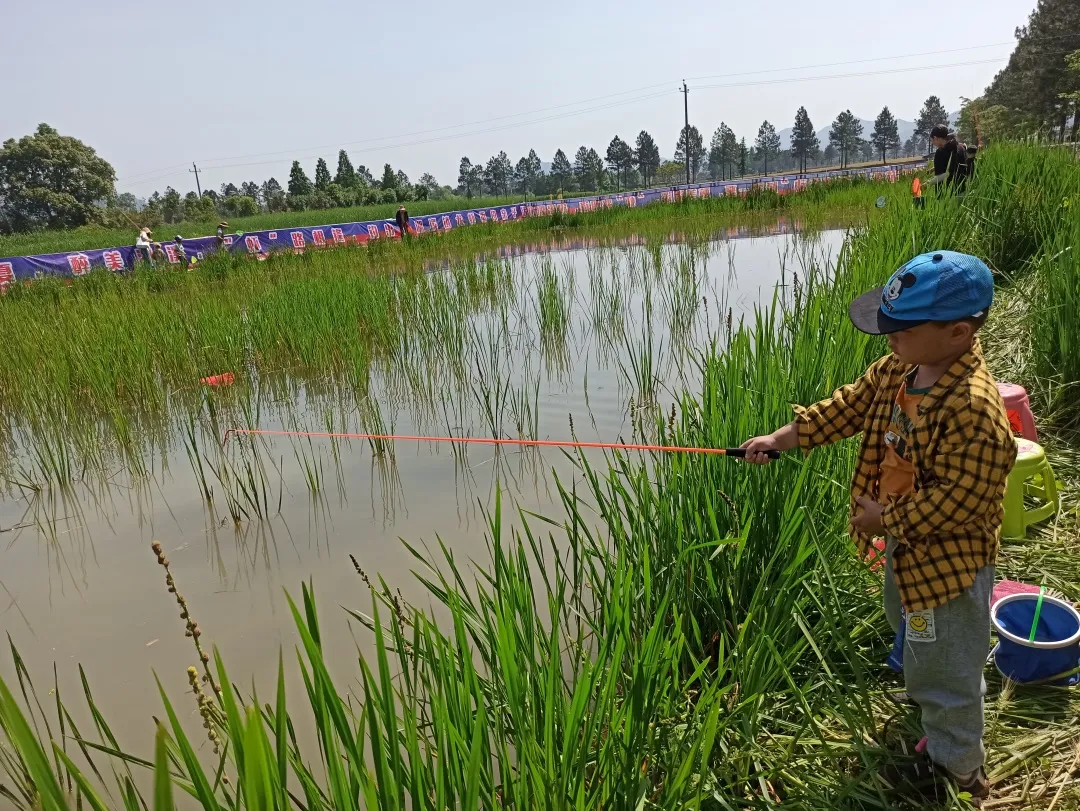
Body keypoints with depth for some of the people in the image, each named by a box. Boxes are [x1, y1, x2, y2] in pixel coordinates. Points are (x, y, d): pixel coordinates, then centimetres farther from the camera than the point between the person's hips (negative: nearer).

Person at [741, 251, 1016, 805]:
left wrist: (883, 518, -20)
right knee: (910, 629, 34)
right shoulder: (898, 368, -8)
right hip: (905, 539, 10)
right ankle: (927, 702, 63)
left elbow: (957, 501, -32)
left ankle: (956, 766, 36)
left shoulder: (974, 409, -35)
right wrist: (776, 441, -5)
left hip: (946, 556, -9)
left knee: (944, 661, 11)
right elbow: (846, 407, 0)